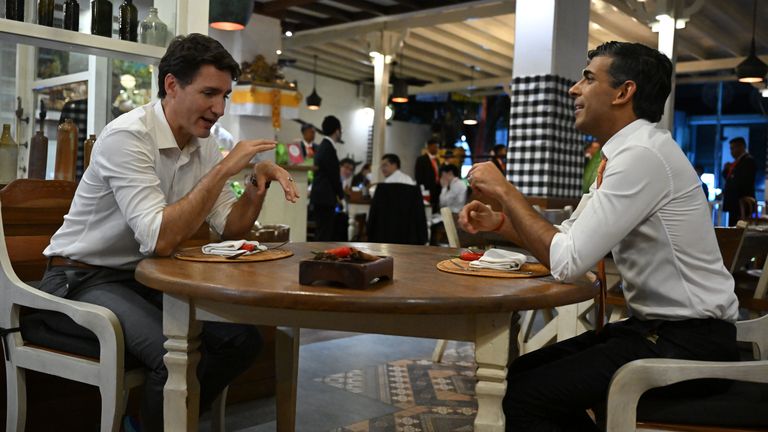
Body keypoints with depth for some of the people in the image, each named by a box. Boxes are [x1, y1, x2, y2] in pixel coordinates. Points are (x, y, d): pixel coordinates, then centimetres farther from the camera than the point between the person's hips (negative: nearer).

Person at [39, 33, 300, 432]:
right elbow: (160, 240, -33)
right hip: (84, 279, -7)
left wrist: (258, 183, -15)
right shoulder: (127, 135, -22)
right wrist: (223, 170, -30)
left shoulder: (203, 144, 1)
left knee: (241, 339, -7)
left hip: (144, 278, 7)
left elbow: (230, 229, 3)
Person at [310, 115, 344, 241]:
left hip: (320, 197, 10)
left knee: (322, 233, 12)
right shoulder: (329, 149, -15)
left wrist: (338, 193, 17)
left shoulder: (322, 146, 15)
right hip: (325, 198, -10)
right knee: (324, 235, -8)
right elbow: (334, 175, -15)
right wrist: (340, 195, -1)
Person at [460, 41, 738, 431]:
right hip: (652, 324, 9)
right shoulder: (626, 152, 10)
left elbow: (567, 261, -24)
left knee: (525, 397, -16)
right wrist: (498, 221, 1)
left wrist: (505, 191, -14)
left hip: (688, 341, -9)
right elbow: (566, 237, 16)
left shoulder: (642, 154, -20)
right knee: (523, 373, 8)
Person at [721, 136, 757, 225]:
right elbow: (730, 178, 21)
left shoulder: (748, 160, -9)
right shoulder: (737, 161, 19)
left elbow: (745, 181, -17)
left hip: (742, 202, -9)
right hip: (734, 202, 9)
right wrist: (727, 170, 2)